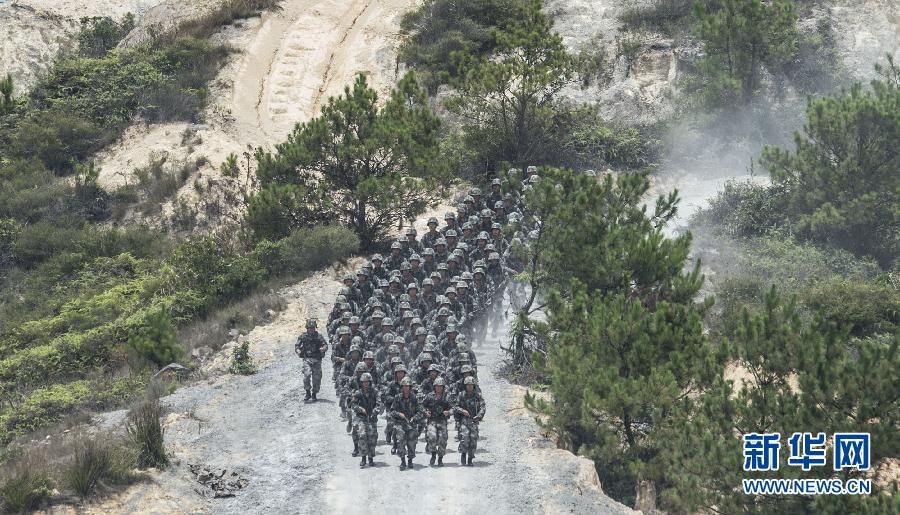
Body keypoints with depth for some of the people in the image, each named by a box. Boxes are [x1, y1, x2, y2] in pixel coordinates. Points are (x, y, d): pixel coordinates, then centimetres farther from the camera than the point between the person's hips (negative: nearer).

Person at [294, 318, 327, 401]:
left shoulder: (318, 336, 3)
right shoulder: (303, 336, 3)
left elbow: (325, 345, -2)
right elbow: (296, 346, 6)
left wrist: (323, 348, -26)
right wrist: (298, 351, -16)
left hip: (317, 360, 1)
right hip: (307, 359, -1)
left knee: (316, 378, 1)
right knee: (307, 375, -19)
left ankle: (314, 394, 20)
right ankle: (308, 393, -5)